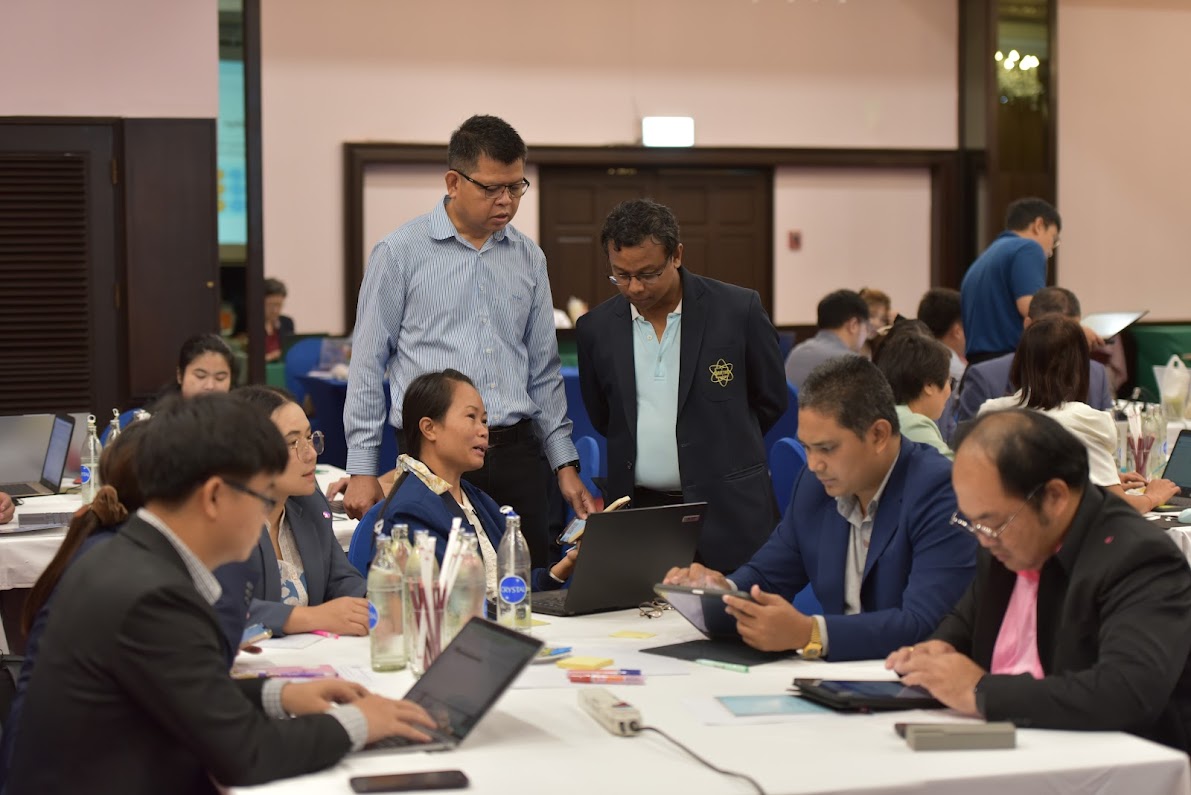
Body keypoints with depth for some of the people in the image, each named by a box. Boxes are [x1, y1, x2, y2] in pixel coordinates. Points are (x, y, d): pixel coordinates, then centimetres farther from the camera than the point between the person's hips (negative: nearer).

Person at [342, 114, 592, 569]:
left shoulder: (528, 258, 11)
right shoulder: (400, 253, -1)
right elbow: (367, 365, 0)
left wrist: (565, 464, 12)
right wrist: (362, 469, -3)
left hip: (516, 453, 4)